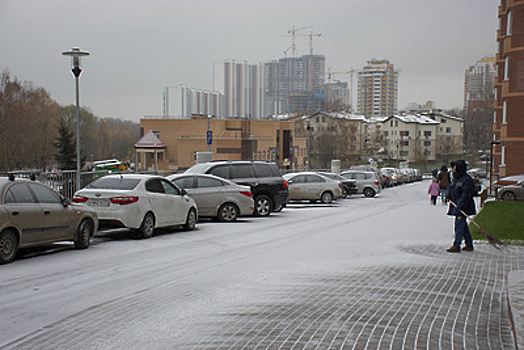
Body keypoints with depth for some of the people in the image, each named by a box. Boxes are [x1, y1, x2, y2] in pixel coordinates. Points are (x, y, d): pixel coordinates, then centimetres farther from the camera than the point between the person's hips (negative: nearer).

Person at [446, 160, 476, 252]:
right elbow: (450, 187, 27)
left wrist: (460, 206, -24)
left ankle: (456, 246, -10)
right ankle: (469, 245, 19)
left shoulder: (467, 180, -14)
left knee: (459, 225, -10)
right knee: (463, 226, 12)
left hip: (463, 206, -9)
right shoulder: (455, 178, 14)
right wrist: (449, 196, 7)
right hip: (456, 205, 9)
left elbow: (466, 195, -19)